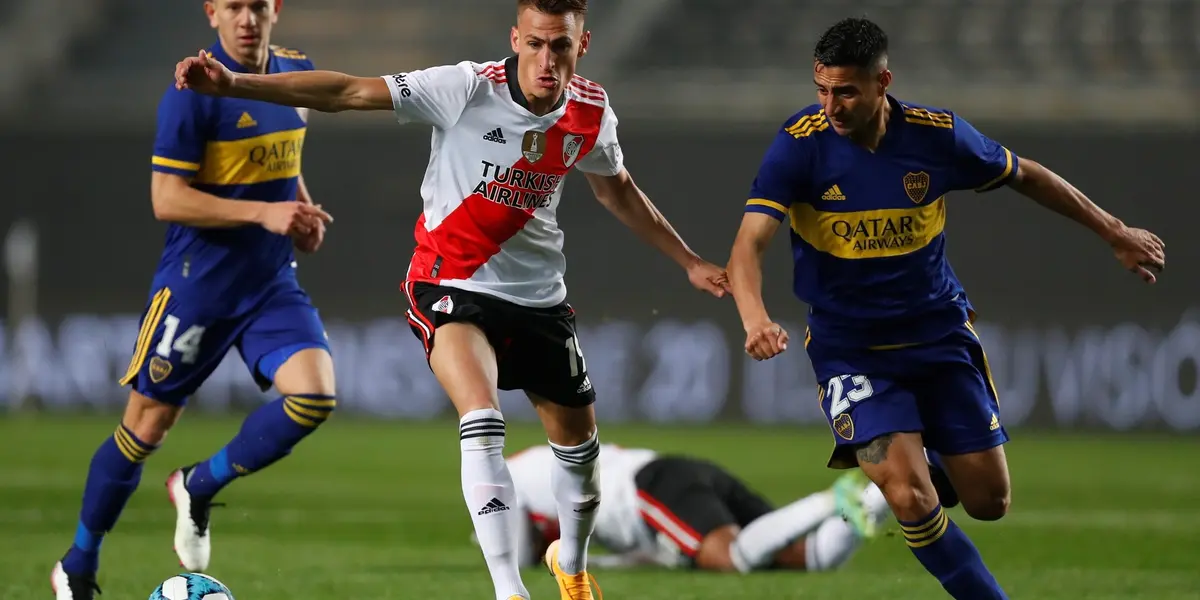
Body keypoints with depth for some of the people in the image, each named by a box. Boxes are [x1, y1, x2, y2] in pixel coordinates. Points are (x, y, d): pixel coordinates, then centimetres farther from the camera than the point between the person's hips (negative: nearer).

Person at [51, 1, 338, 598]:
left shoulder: (296, 72, 5)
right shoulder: (193, 92, -16)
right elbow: (167, 199, -19)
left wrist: (302, 213, 4)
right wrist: (263, 213, -25)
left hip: (271, 282, 5)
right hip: (196, 285, -5)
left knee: (313, 396, -17)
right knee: (146, 426, 4)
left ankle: (198, 488, 7)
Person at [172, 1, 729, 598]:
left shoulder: (592, 115, -6)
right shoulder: (469, 90, -21)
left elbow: (617, 191, 16)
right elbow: (349, 92, -25)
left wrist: (688, 262, 22)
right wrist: (234, 83, -33)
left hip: (538, 296, 5)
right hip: (452, 286, -5)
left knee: (578, 444, 14)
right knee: (483, 424, -28)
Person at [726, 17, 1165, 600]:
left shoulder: (937, 134, -11)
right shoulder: (799, 145, -17)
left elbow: (1025, 176, 7)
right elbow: (749, 244, -24)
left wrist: (1114, 232, 16)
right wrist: (755, 318, -45)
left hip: (939, 331, 3)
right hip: (850, 347, -3)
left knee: (988, 502, 3)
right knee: (911, 498, -20)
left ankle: (921, 456, 37)